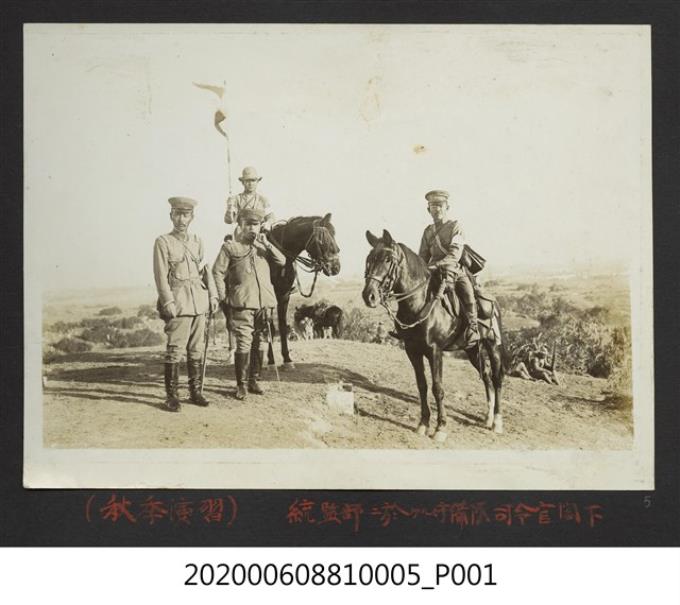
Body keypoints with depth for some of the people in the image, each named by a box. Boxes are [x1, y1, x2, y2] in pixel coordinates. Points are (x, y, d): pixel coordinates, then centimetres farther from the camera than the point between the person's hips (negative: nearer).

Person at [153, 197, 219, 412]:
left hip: (199, 304, 5)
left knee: (197, 350, 9)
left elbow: (205, 270, 15)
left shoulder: (197, 241, 13)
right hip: (178, 304, -5)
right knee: (175, 351, -4)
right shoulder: (163, 242, -2)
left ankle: (196, 391, 18)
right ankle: (171, 396, 1)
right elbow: (161, 276, -7)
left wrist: (213, 295, 6)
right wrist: (167, 303, -15)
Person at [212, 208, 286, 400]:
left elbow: (282, 261, 3)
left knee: (261, 344, 9)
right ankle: (241, 384, 4)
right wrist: (224, 299, -4)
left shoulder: (263, 246, 14)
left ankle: (254, 380, 22)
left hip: (265, 304, 5)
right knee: (244, 344, -6)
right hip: (242, 304, -5)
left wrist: (266, 243, -8)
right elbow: (218, 272, 0)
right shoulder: (230, 246, 1)